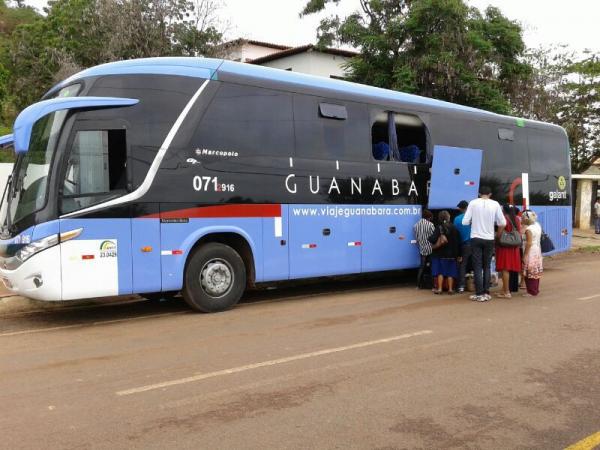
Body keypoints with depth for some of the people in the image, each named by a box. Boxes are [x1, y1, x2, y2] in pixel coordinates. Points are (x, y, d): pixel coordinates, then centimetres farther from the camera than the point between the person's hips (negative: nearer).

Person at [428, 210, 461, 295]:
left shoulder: (439, 228, -12)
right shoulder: (454, 228, -2)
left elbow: (433, 239, -21)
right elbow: (458, 242, 0)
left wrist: (429, 239, 2)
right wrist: (458, 254, 6)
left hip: (440, 254, -2)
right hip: (452, 254, 2)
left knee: (440, 271, 5)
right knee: (450, 272, 8)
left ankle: (439, 289, 4)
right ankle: (450, 289, 9)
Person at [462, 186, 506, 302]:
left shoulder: (473, 203, -5)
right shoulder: (495, 204, -1)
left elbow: (465, 222, -7)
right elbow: (502, 223, 1)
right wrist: (498, 233, 20)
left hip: (476, 239, -1)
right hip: (489, 239, 2)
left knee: (477, 267, 3)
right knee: (487, 267, 12)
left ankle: (479, 294, 1)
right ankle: (486, 293, 12)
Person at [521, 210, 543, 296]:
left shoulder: (528, 229, -18)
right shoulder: (537, 225, 6)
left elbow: (529, 243, -20)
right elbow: (537, 239, 12)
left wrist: (524, 255, -16)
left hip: (531, 252, -9)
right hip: (537, 250, 9)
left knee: (530, 272, -3)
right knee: (535, 272, 15)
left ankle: (531, 292, 0)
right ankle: (536, 290, 23)